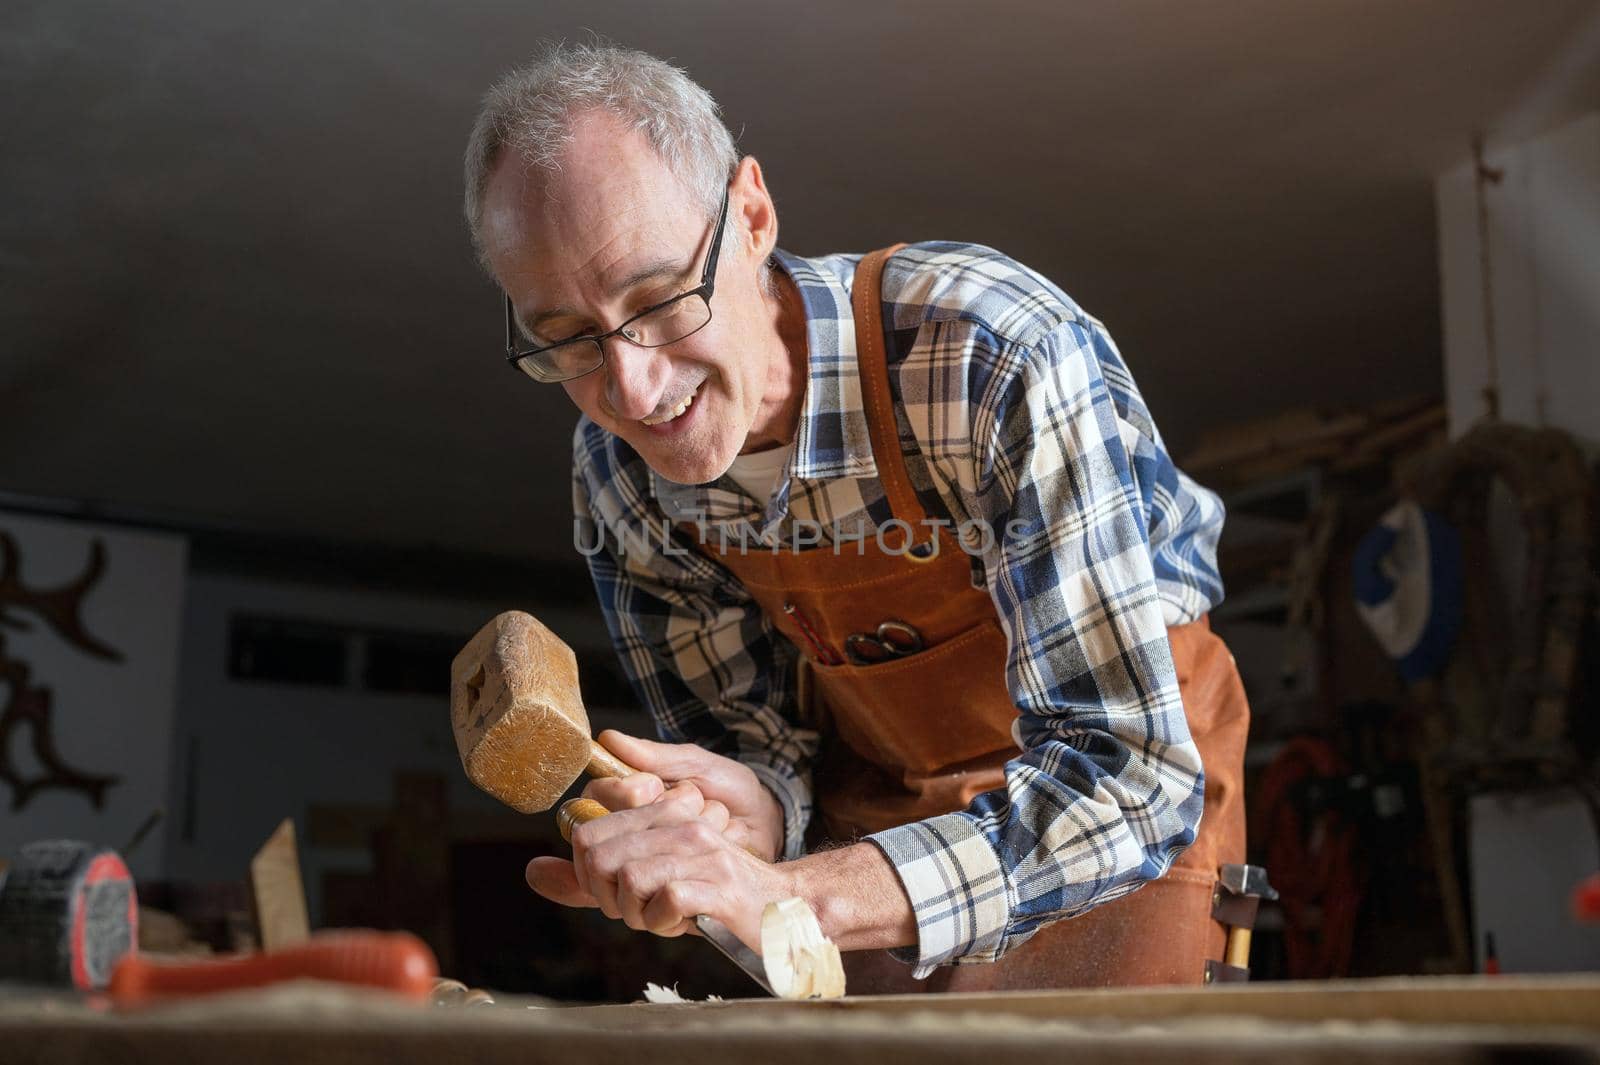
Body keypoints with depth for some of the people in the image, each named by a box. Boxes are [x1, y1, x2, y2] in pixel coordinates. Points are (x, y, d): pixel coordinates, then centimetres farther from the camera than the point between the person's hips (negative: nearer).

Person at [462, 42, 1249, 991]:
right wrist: (750, 806, -31)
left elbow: (1130, 778, -37)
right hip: (870, 793, 4)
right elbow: (750, 737, -4)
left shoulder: (999, 358, -36)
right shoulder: (614, 474, -17)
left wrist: (786, 894, -49)